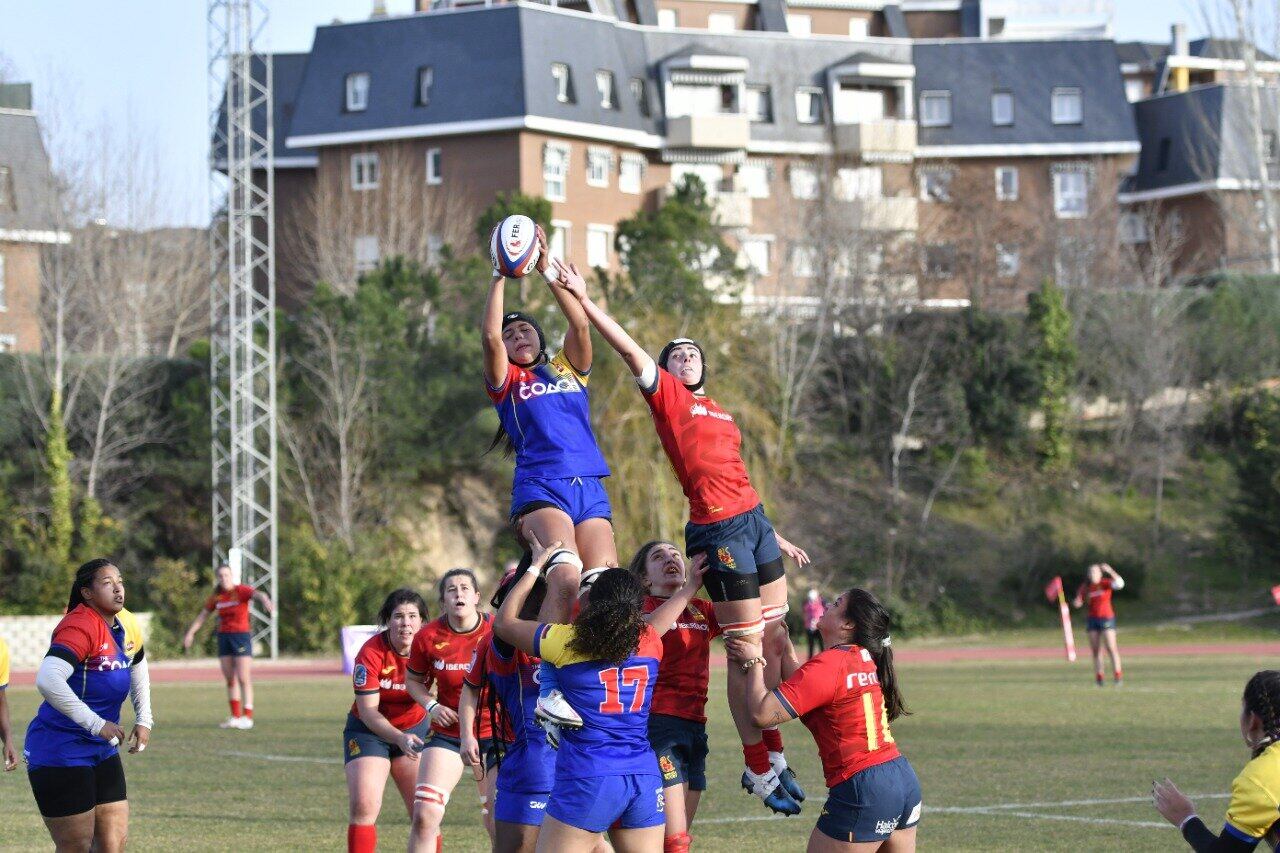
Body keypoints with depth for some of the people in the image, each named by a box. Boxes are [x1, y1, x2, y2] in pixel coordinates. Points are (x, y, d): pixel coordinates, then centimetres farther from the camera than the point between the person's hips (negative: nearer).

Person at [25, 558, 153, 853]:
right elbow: (47, 680, -35)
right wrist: (97, 724, -30)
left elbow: (137, 668, 27)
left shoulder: (127, 625, 5)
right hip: (60, 754, -8)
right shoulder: (80, 626, -21)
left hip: (103, 752, 8)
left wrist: (144, 719, 15)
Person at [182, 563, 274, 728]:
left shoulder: (241, 590, -9)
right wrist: (190, 633, 14)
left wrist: (265, 600, -52)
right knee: (230, 680, 7)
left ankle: (247, 717, -8)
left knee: (243, 679, -9)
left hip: (241, 636, -6)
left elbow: (258, 594, -29)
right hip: (224, 637, 6)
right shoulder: (217, 596, 8)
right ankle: (236, 717, 13)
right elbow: (203, 615, 18)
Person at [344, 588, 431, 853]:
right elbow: (368, 711, -22)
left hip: (414, 729, 3)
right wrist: (399, 738, -36)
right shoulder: (371, 653, -22)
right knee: (363, 807, -16)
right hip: (369, 731, -3)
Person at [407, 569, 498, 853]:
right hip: (447, 732, 1)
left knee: (497, 820, 2)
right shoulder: (428, 637, -7)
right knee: (424, 814, -11)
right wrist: (432, 706, -8)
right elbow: (414, 680, 11)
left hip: (494, 732, -1)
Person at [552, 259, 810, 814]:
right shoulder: (666, 395, 4)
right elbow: (630, 351, -8)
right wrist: (583, 300, -17)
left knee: (777, 643, 8)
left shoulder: (718, 414, 23)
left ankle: (773, 756, 18)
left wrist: (776, 538, 27)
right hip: (717, 531, -7)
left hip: (755, 521, 7)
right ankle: (758, 769, 4)